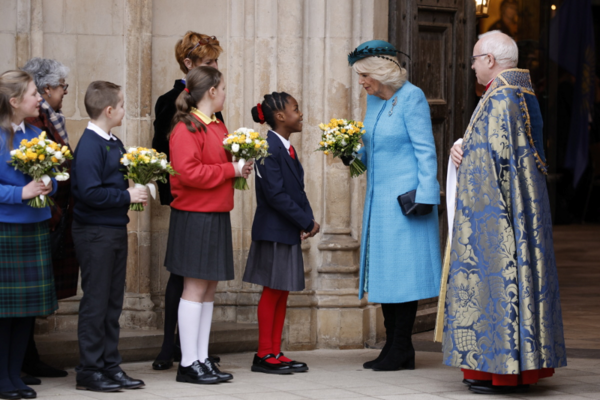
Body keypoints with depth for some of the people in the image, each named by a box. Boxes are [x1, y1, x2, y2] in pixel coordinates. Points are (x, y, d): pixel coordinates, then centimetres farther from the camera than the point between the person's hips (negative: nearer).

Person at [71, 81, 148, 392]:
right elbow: (90, 193, -25)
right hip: (95, 234, -9)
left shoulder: (114, 143, 11)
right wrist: (126, 196, -18)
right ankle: (90, 371, 6)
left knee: (113, 302, 13)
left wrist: (137, 188, 0)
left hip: (116, 230, 9)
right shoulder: (90, 145, -17)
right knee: (95, 303, -2)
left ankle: (111, 366, 21)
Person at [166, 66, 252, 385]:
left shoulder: (218, 127, 14)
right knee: (195, 287, -5)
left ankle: (203, 359, 15)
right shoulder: (186, 129, -13)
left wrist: (241, 165, 2)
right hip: (194, 217, -9)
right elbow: (188, 172, -22)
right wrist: (231, 170, -17)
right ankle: (188, 363, 0)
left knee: (209, 289, 10)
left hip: (217, 215, 9)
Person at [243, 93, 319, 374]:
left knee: (282, 293, 10)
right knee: (272, 291, -3)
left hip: (289, 232, 9)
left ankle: (275, 352, 16)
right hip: (273, 231, -9)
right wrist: (307, 221, -17)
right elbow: (275, 194, -20)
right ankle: (264, 355, 4)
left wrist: (308, 220, -2)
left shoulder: (288, 148, 14)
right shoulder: (269, 147, -16)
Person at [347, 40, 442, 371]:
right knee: (384, 270, 8)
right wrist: (355, 156, 1)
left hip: (405, 198, -8)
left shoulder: (412, 98, -10)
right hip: (379, 196, 8)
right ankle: (393, 347, 12)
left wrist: (425, 195, -17)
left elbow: (425, 151, -12)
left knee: (402, 269, -5)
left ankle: (401, 351, -1)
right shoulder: (373, 99, 13)